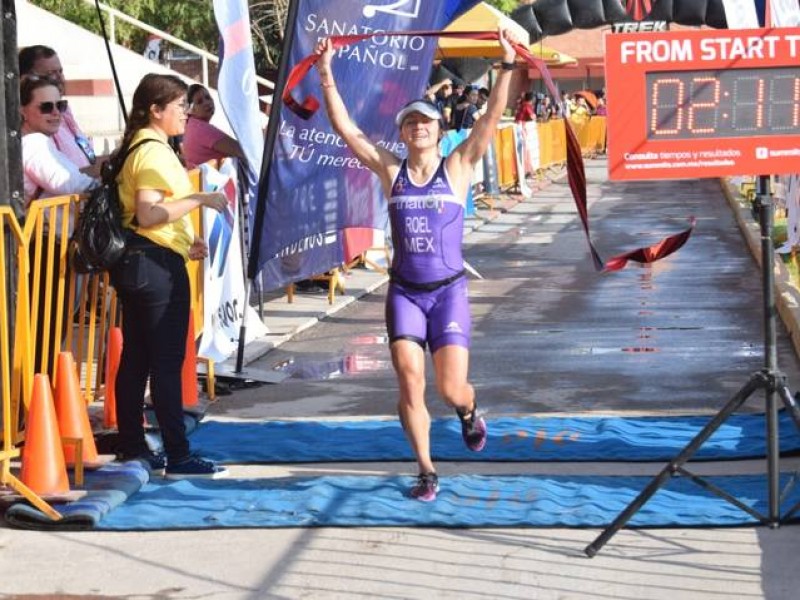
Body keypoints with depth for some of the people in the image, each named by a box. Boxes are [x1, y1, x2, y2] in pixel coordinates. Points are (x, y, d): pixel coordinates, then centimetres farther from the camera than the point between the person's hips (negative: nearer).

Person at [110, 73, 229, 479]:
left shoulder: (138, 148, 17)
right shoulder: (154, 152, -14)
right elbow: (147, 214, -24)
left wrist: (183, 244, 19)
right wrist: (199, 199, -22)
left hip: (134, 261, 10)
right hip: (156, 263, -10)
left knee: (135, 359, 11)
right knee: (167, 362, -8)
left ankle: (132, 450, 17)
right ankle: (178, 457, -6)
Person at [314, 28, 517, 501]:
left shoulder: (457, 168, -2)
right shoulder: (391, 171, 2)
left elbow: (493, 118, -10)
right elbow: (345, 128, -2)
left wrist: (508, 67, -18)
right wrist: (326, 75, -9)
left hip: (449, 290, -2)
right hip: (405, 292, 2)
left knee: (451, 390, -5)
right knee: (410, 384, -7)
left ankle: (470, 411, 33)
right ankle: (426, 471, 9)